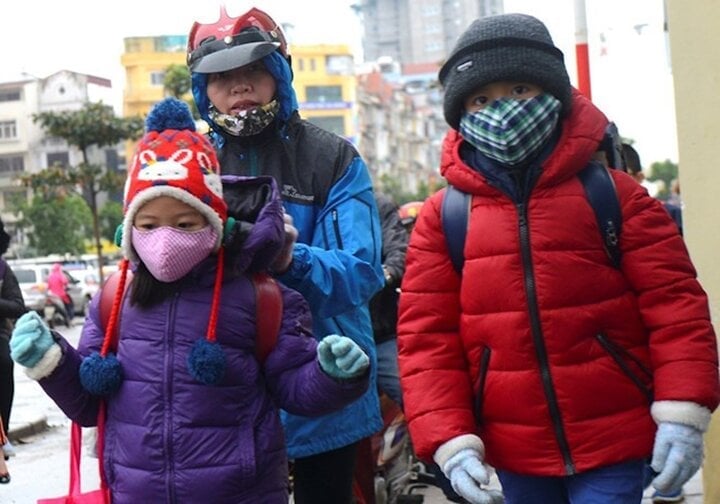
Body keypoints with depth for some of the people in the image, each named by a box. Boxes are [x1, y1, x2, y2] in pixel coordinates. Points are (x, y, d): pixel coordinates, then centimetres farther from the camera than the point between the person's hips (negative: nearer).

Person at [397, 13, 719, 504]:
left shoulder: (612, 193, -2)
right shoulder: (442, 216, 1)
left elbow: (674, 300, -4)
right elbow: (427, 335, -1)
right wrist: (449, 438, -9)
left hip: (612, 443, -2)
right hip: (514, 454, 3)